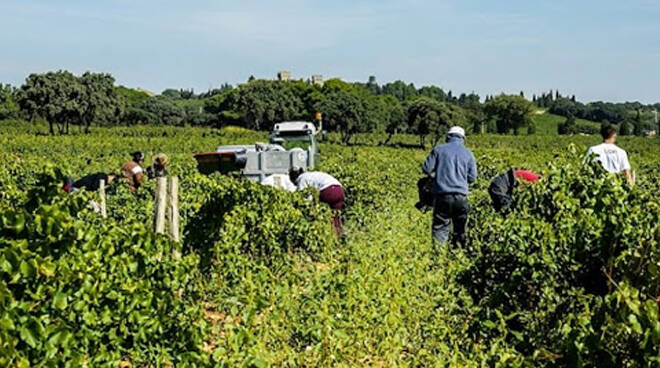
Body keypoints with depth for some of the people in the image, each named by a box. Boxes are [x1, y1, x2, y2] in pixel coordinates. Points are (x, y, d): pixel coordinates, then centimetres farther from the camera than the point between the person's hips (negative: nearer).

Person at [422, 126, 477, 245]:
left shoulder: (438, 150, 3)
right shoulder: (468, 153, 8)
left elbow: (427, 169, 1)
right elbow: (472, 177, 7)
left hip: (442, 195, -2)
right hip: (461, 196, 2)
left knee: (439, 228, 0)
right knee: (460, 228, 15)